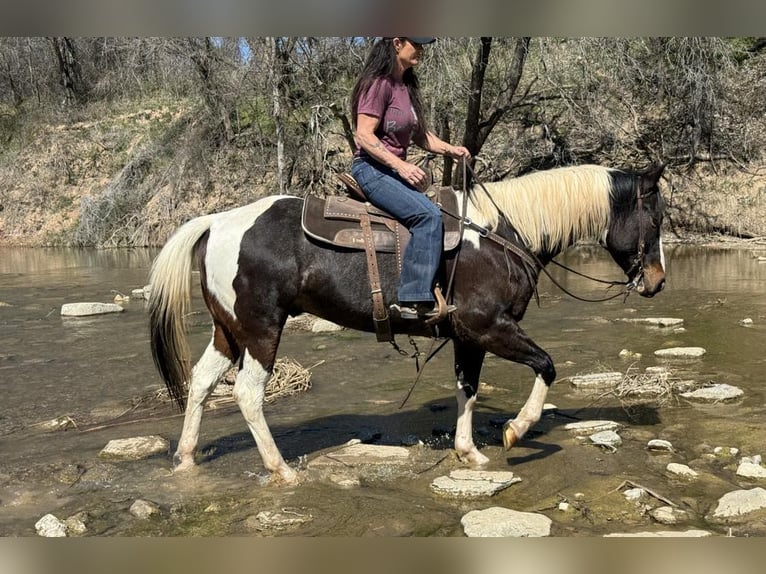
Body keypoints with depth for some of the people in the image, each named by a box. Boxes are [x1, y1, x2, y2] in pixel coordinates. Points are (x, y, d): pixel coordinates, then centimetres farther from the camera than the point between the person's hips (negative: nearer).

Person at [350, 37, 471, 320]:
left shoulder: (407, 86, 16)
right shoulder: (379, 84, -11)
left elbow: (420, 134, 20)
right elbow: (363, 137, -18)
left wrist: (450, 149, 4)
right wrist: (401, 165, -25)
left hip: (395, 170, 10)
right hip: (371, 169, -10)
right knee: (429, 214, -27)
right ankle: (414, 300, -28)